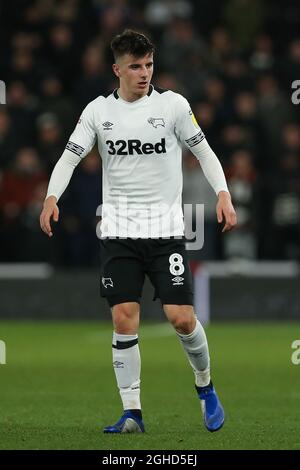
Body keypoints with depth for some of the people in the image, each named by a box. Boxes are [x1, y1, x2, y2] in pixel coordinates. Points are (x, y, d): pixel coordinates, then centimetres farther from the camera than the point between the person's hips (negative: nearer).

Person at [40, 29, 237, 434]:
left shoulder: (173, 104, -1)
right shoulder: (99, 110, 4)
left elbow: (204, 152, 5)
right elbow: (69, 157, 3)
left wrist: (223, 194, -10)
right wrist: (52, 197, -15)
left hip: (166, 229, -2)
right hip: (118, 230, 2)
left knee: (182, 317, -8)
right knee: (124, 319, -6)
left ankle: (205, 386, 19)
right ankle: (132, 413, 1)